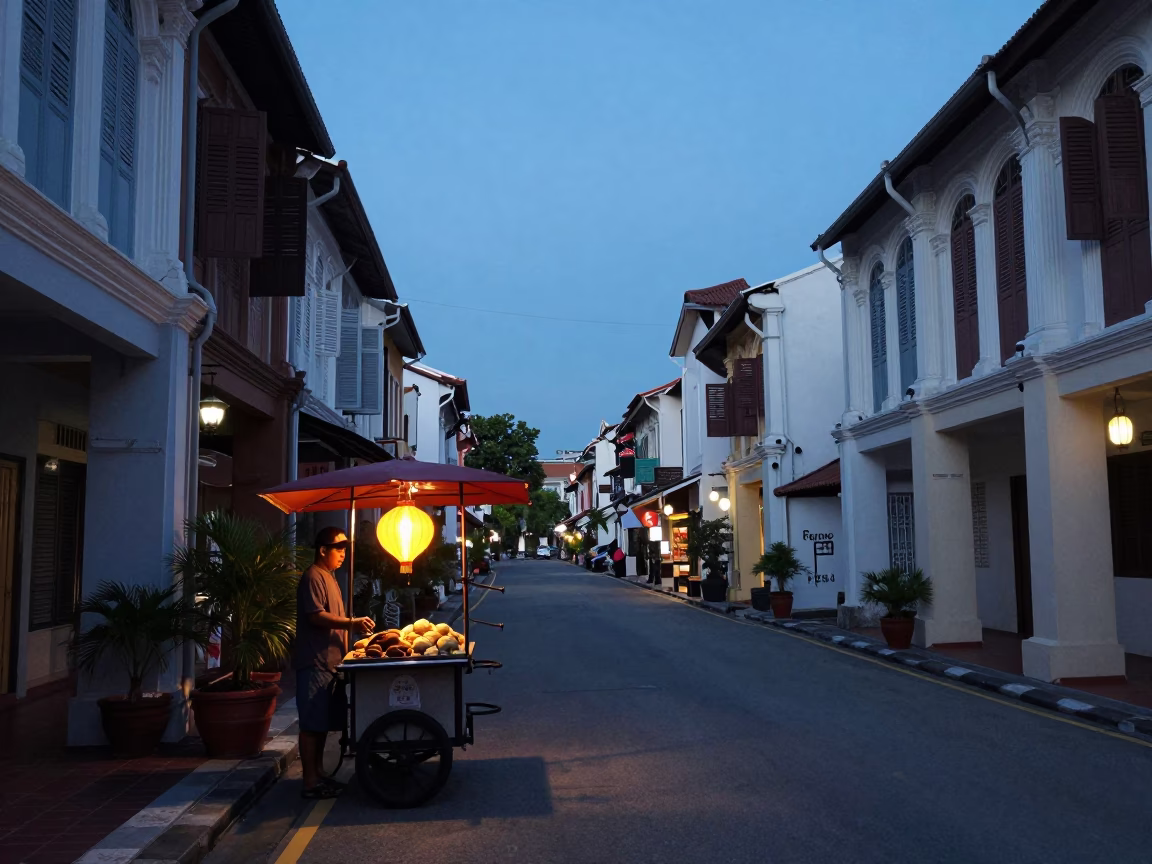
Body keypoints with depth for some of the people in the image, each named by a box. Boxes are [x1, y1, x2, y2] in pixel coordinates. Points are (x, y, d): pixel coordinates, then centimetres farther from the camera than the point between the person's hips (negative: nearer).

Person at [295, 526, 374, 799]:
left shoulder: (328, 576, 19)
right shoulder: (313, 576, -12)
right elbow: (315, 615, -21)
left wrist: (353, 626, 16)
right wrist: (352, 623, -25)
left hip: (328, 661, 10)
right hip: (315, 662, -10)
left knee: (323, 723, 14)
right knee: (312, 724, -5)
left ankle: (318, 774, 21)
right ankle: (311, 783, -1)